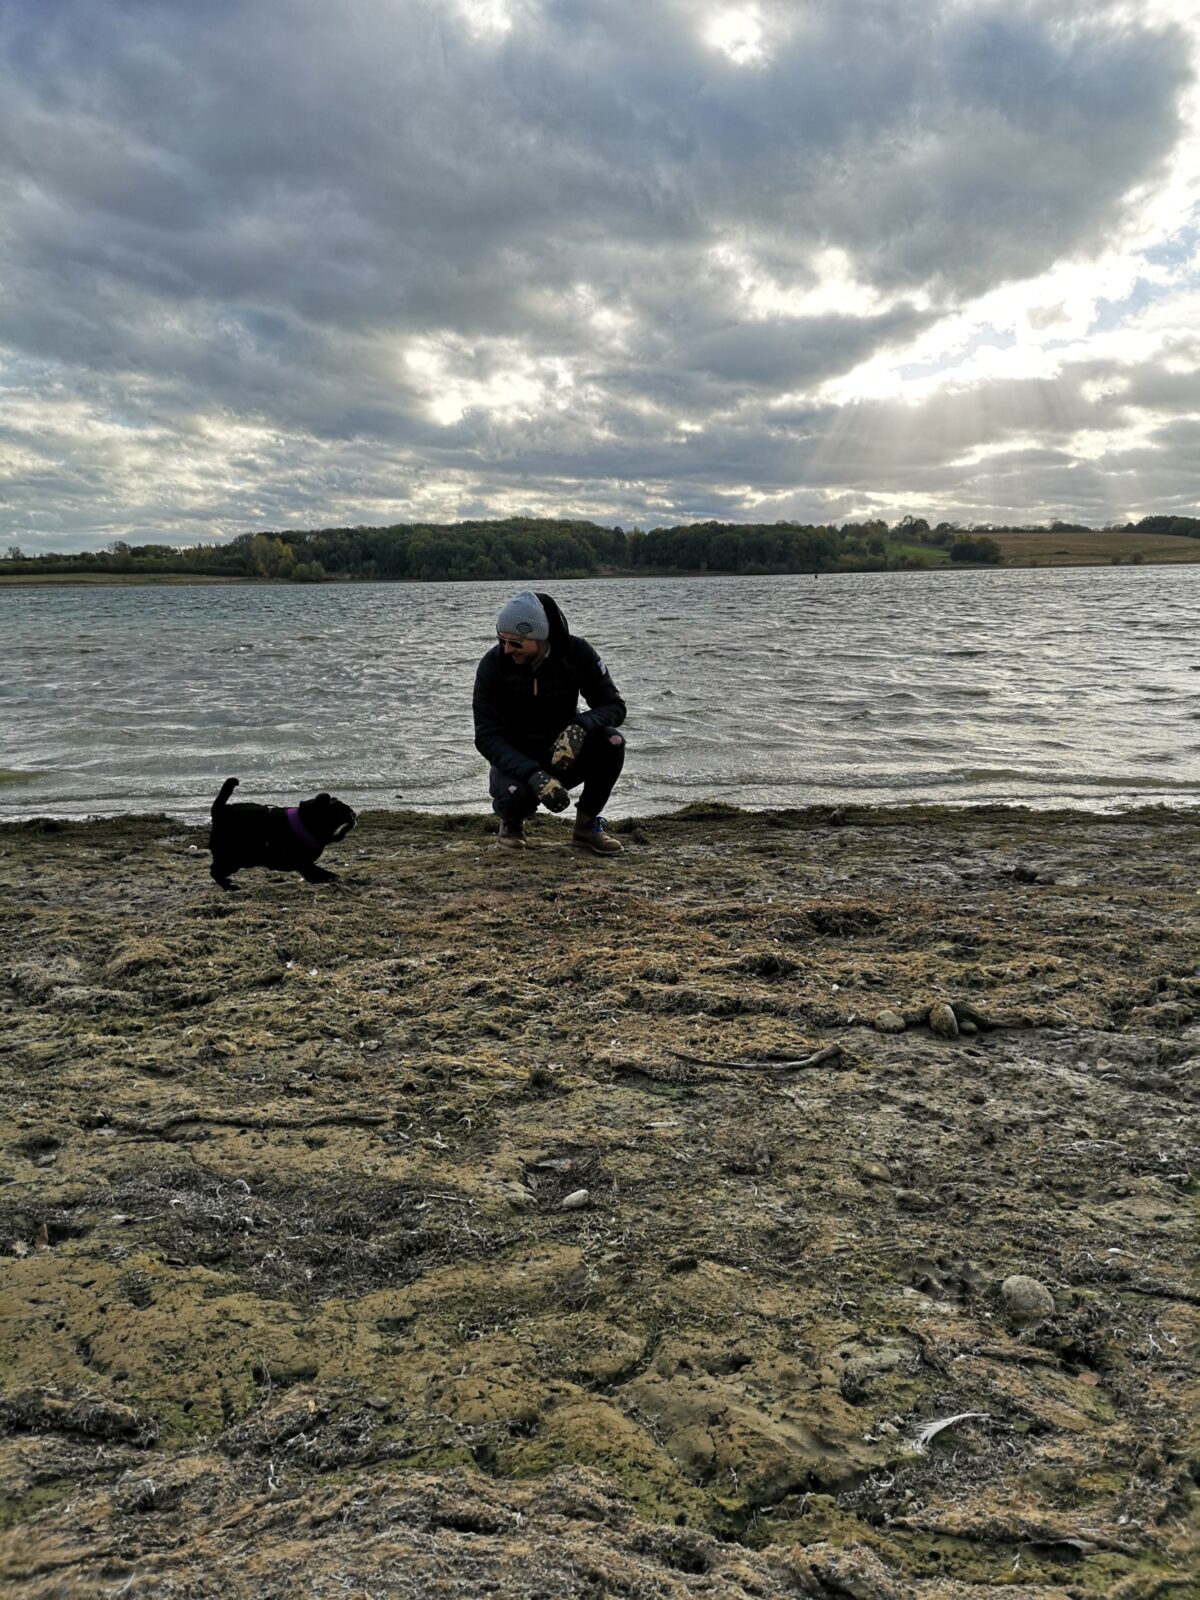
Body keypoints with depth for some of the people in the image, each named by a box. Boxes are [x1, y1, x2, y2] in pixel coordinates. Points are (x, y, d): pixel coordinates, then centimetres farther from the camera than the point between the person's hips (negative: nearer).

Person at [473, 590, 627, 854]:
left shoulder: (576, 652, -13)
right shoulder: (493, 664, -17)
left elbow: (614, 706, -11)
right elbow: (486, 737, -19)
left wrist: (580, 726, -35)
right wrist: (534, 775, -35)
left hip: (565, 755, 2)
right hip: (515, 761, -2)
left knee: (611, 741, -27)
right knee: (515, 796, -36)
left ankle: (587, 824, -6)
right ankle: (512, 822, 4)